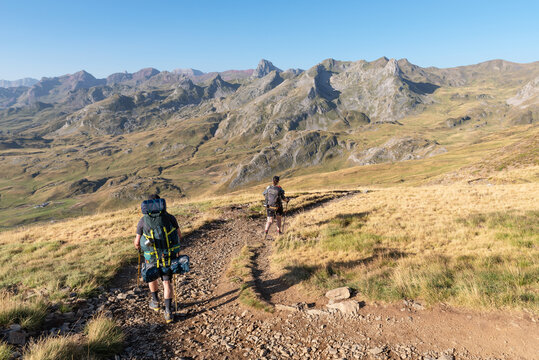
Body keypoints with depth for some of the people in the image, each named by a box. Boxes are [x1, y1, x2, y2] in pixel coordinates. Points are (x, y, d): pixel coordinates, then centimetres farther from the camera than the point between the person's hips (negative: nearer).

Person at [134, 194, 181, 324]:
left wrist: (138, 246, 21)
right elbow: (179, 235, 2)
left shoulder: (143, 221, -7)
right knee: (167, 282, 11)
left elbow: (137, 242, -4)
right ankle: (168, 312, 4)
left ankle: (155, 302, 41)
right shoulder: (169, 217, -6)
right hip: (168, 255, 0)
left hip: (152, 257, 0)